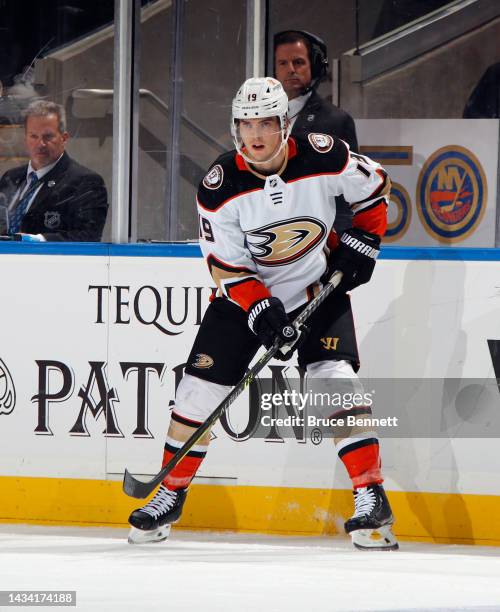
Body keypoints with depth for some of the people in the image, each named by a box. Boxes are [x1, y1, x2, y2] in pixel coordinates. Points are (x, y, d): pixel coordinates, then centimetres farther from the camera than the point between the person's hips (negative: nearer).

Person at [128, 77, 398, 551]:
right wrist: (261, 309, -27)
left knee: (335, 380, -19)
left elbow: (374, 186, 1)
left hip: (319, 287, -1)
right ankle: (171, 495, 13)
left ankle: (371, 497, -14)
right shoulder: (221, 186, -19)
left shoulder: (323, 158, -19)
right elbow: (226, 264, -15)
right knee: (201, 386, -3)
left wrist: (361, 242, -6)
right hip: (246, 291, 1)